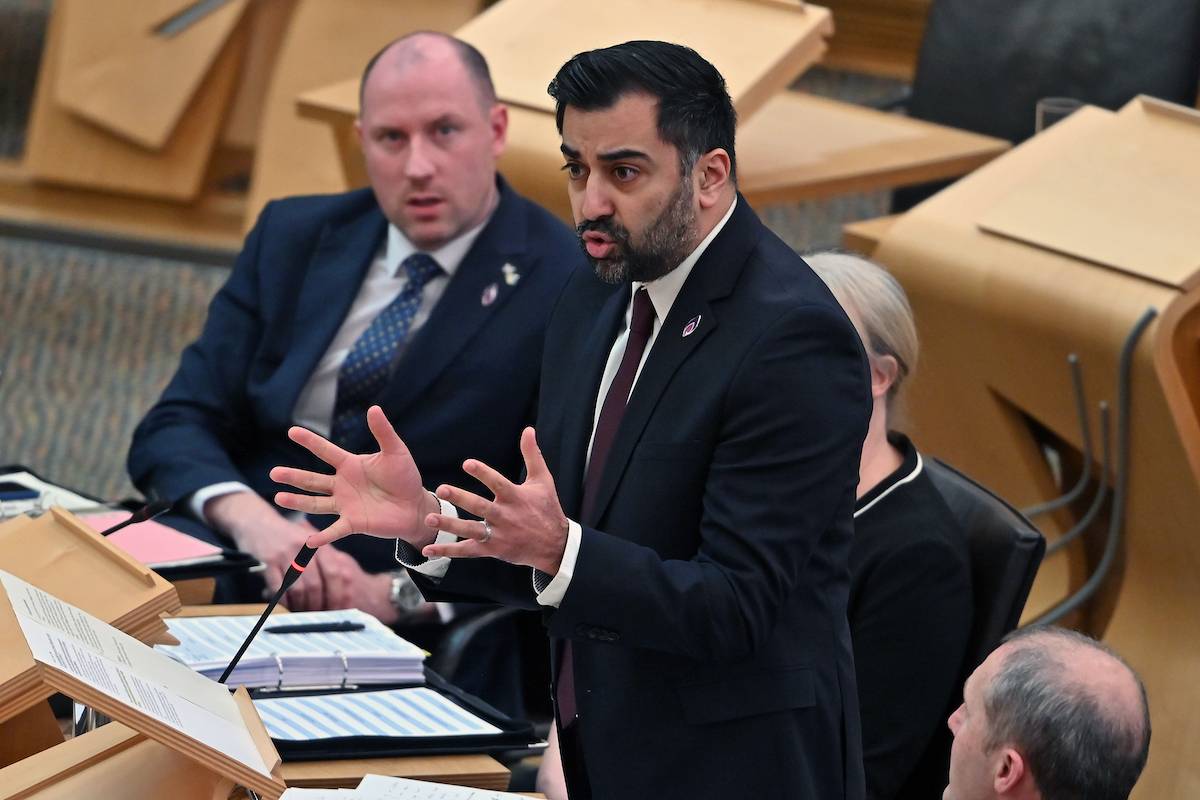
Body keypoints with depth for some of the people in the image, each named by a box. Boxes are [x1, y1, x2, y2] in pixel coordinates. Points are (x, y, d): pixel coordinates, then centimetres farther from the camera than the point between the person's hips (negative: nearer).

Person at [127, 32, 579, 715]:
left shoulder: (571, 288, -3)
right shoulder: (293, 238, 14)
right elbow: (174, 428, 9)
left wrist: (394, 594, -21)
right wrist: (253, 519, -14)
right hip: (238, 559, 5)